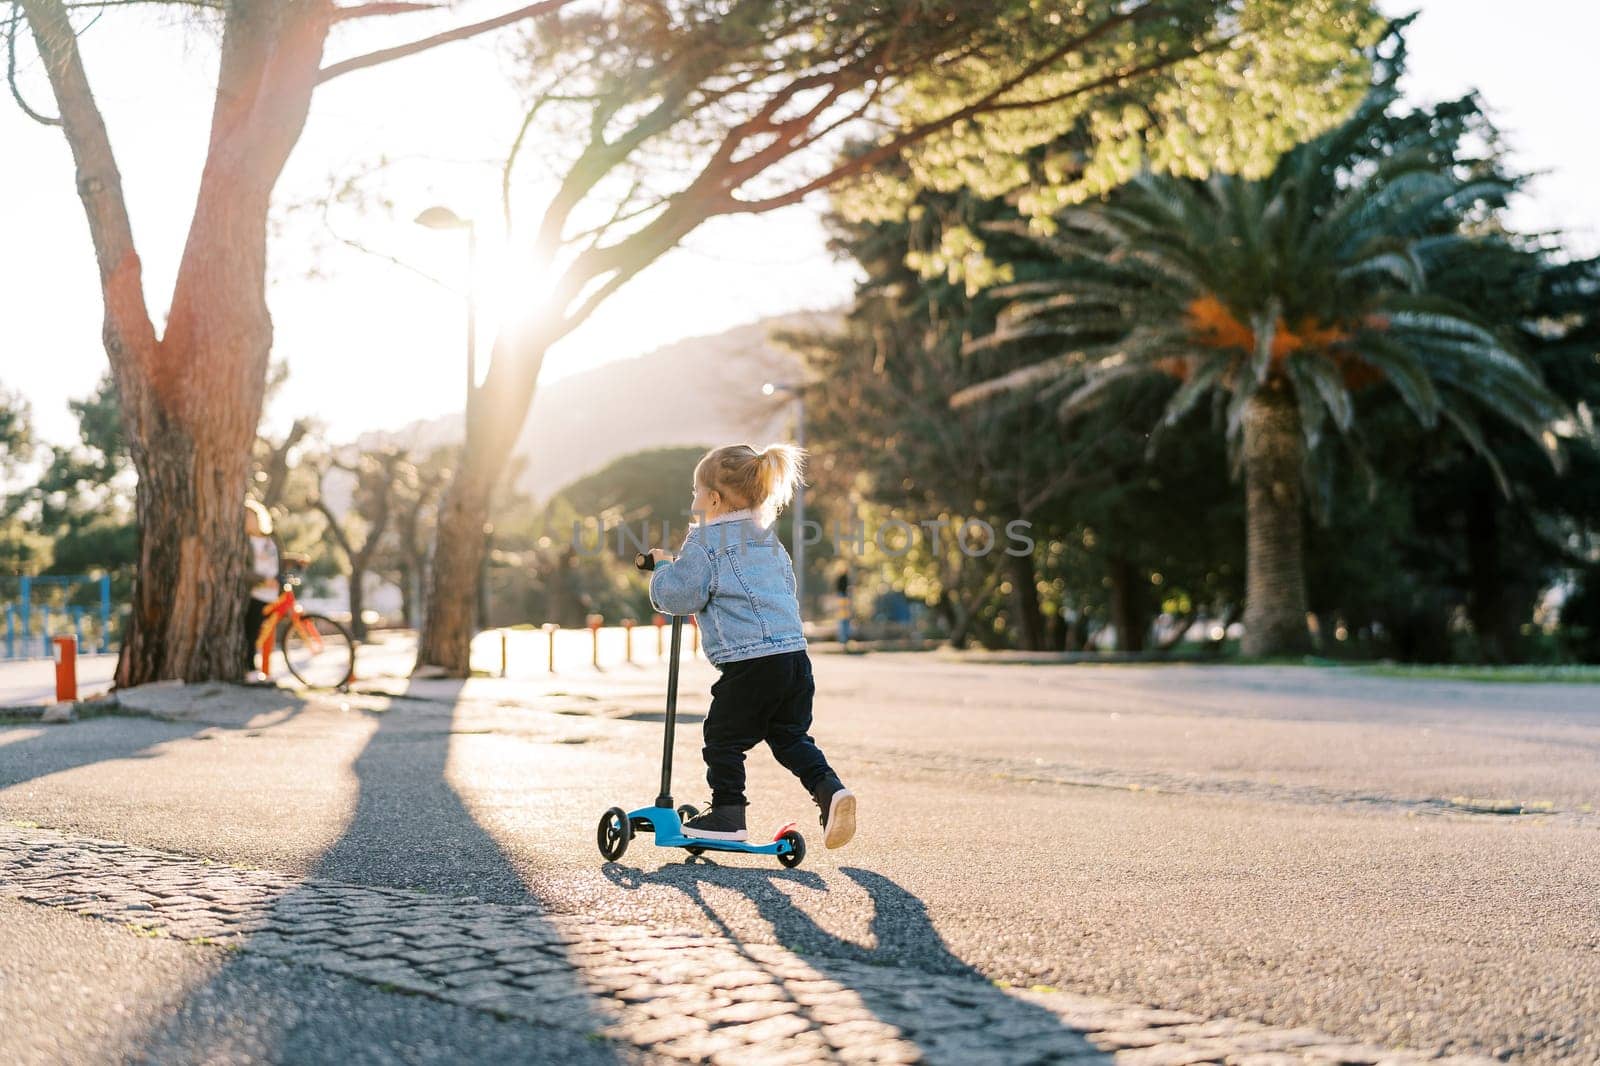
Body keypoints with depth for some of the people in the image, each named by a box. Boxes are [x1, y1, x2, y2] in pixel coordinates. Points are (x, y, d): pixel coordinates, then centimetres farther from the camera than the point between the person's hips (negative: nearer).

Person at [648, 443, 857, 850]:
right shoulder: (769, 539, 21)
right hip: (795, 653, 7)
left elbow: (680, 597, -11)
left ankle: (727, 813, 13)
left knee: (724, 739, 8)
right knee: (791, 736, 17)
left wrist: (664, 568, 10)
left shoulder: (704, 542, -3)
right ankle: (830, 789, -1)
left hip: (749, 662, -7)